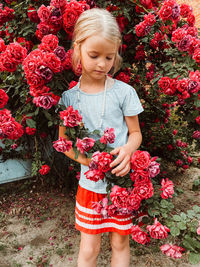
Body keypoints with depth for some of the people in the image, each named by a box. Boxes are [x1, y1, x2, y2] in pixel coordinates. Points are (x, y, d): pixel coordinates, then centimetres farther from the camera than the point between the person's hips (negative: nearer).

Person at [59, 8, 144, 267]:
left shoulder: (123, 91, -8)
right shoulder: (69, 97, -4)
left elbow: (136, 133, 0)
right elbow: (63, 141, 0)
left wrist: (127, 150, -22)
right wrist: (85, 159, -18)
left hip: (121, 181, 0)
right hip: (89, 183, 1)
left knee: (120, 243, 16)